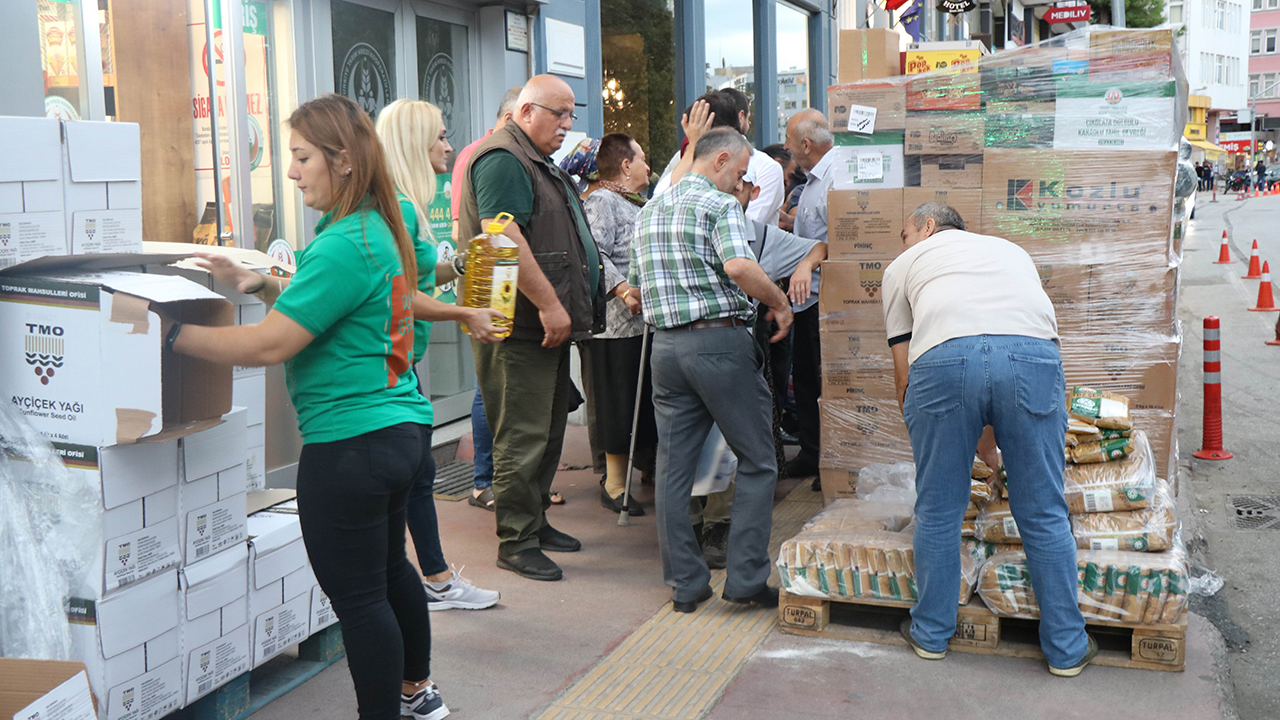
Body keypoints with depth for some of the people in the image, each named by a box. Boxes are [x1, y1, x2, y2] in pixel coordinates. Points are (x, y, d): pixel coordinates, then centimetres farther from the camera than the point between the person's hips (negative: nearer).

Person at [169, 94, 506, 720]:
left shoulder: (343, 246, -21)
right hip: (402, 428, 11)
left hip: (351, 445, -11)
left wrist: (170, 333, -18)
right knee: (388, 563, 25)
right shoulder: (378, 229, 9)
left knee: (358, 596, 1)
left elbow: (269, 345, -23)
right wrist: (259, 285, 11)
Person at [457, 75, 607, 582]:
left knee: (548, 428, 16)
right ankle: (515, 541, 3)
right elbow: (503, 237, -24)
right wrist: (549, 304, -24)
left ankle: (535, 521, 27)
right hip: (519, 325, -10)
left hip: (548, 323, 11)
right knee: (522, 435, -6)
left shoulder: (540, 164, 22)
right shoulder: (502, 158, -13)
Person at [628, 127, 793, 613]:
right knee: (757, 462, 5)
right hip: (721, 341, -7)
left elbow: (634, 289, 23)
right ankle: (746, 578, 4)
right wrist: (779, 303, -10)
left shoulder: (649, 211, 18)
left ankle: (685, 583, 12)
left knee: (673, 466, 9)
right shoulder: (719, 204, -6)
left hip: (665, 344, 7)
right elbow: (739, 266, -24)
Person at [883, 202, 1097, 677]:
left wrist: (918, 433, 42)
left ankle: (931, 634, 30)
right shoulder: (1010, 250, 40)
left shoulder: (903, 265, 31)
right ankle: (1067, 648, 24)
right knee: (1043, 513, 13)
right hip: (1032, 352, 2)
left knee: (938, 511, 15)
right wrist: (989, 434, 52)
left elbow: (904, 375, 28)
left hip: (943, 355, -2)